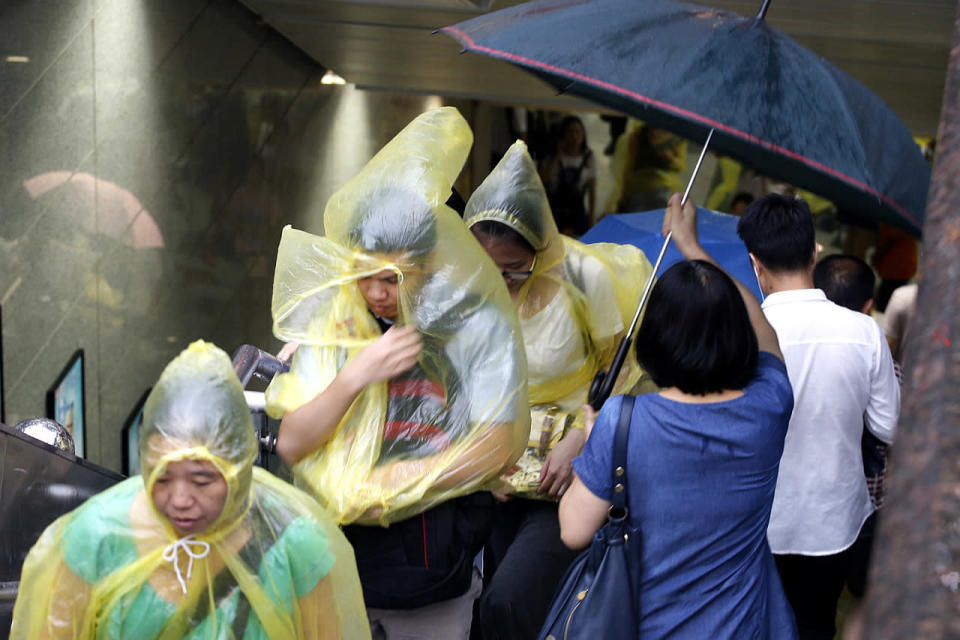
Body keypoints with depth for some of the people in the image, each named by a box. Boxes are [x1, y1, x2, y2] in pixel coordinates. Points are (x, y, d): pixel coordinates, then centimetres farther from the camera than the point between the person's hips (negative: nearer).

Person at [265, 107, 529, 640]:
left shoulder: (479, 325, -10)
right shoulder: (334, 321, -3)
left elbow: (495, 452, -12)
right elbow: (290, 445, -8)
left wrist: (386, 483, -12)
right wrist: (357, 375, -22)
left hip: (434, 560, -1)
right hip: (339, 554, 2)